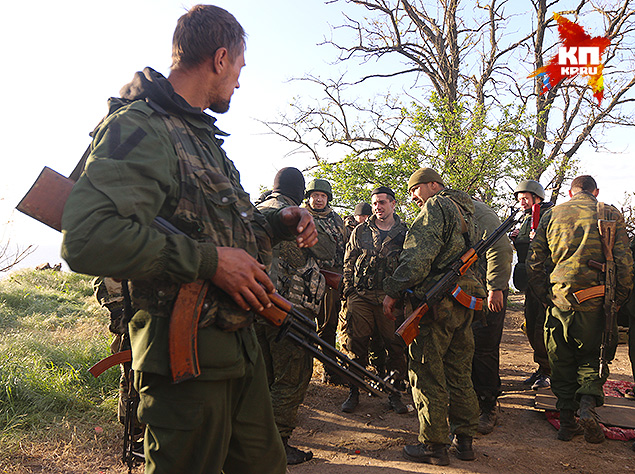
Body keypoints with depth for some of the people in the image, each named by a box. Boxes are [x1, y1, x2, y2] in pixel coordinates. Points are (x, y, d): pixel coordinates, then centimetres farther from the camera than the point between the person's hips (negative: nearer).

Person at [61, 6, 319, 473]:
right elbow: (88, 238, -28)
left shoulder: (203, 134, 17)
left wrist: (278, 222, 8)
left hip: (240, 342, 10)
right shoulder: (139, 127, -14)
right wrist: (210, 260, -25)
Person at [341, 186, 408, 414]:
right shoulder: (360, 231, 11)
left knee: (395, 346, 3)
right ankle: (353, 392, 14)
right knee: (357, 345, 2)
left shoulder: (406, 233, 9)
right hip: (360, 297, 1)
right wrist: (348, 290, 3)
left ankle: (394, 393, 17)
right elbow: (348, 262, 12)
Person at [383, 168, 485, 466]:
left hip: (436, 301, -9)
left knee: (427, 373, -1)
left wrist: (393, 291, -13)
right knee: (459, 372, 15)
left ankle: (434, 445, 5)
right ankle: (464, 438, 24)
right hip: (465, 302, 9)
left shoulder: (436, 206, -6)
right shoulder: (465, 212, 22)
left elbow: (418, 255, -17)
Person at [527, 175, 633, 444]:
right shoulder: (609, 213, 4)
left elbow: (533, 263, 5)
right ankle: (588, 403, -5)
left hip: (559, 299, 1)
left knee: (561, 362, 12)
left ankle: (567, 422, 16)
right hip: (595, 301, -1)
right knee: (593, 357, 16)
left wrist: (545, 297, 11)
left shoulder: (551, 215, 8)